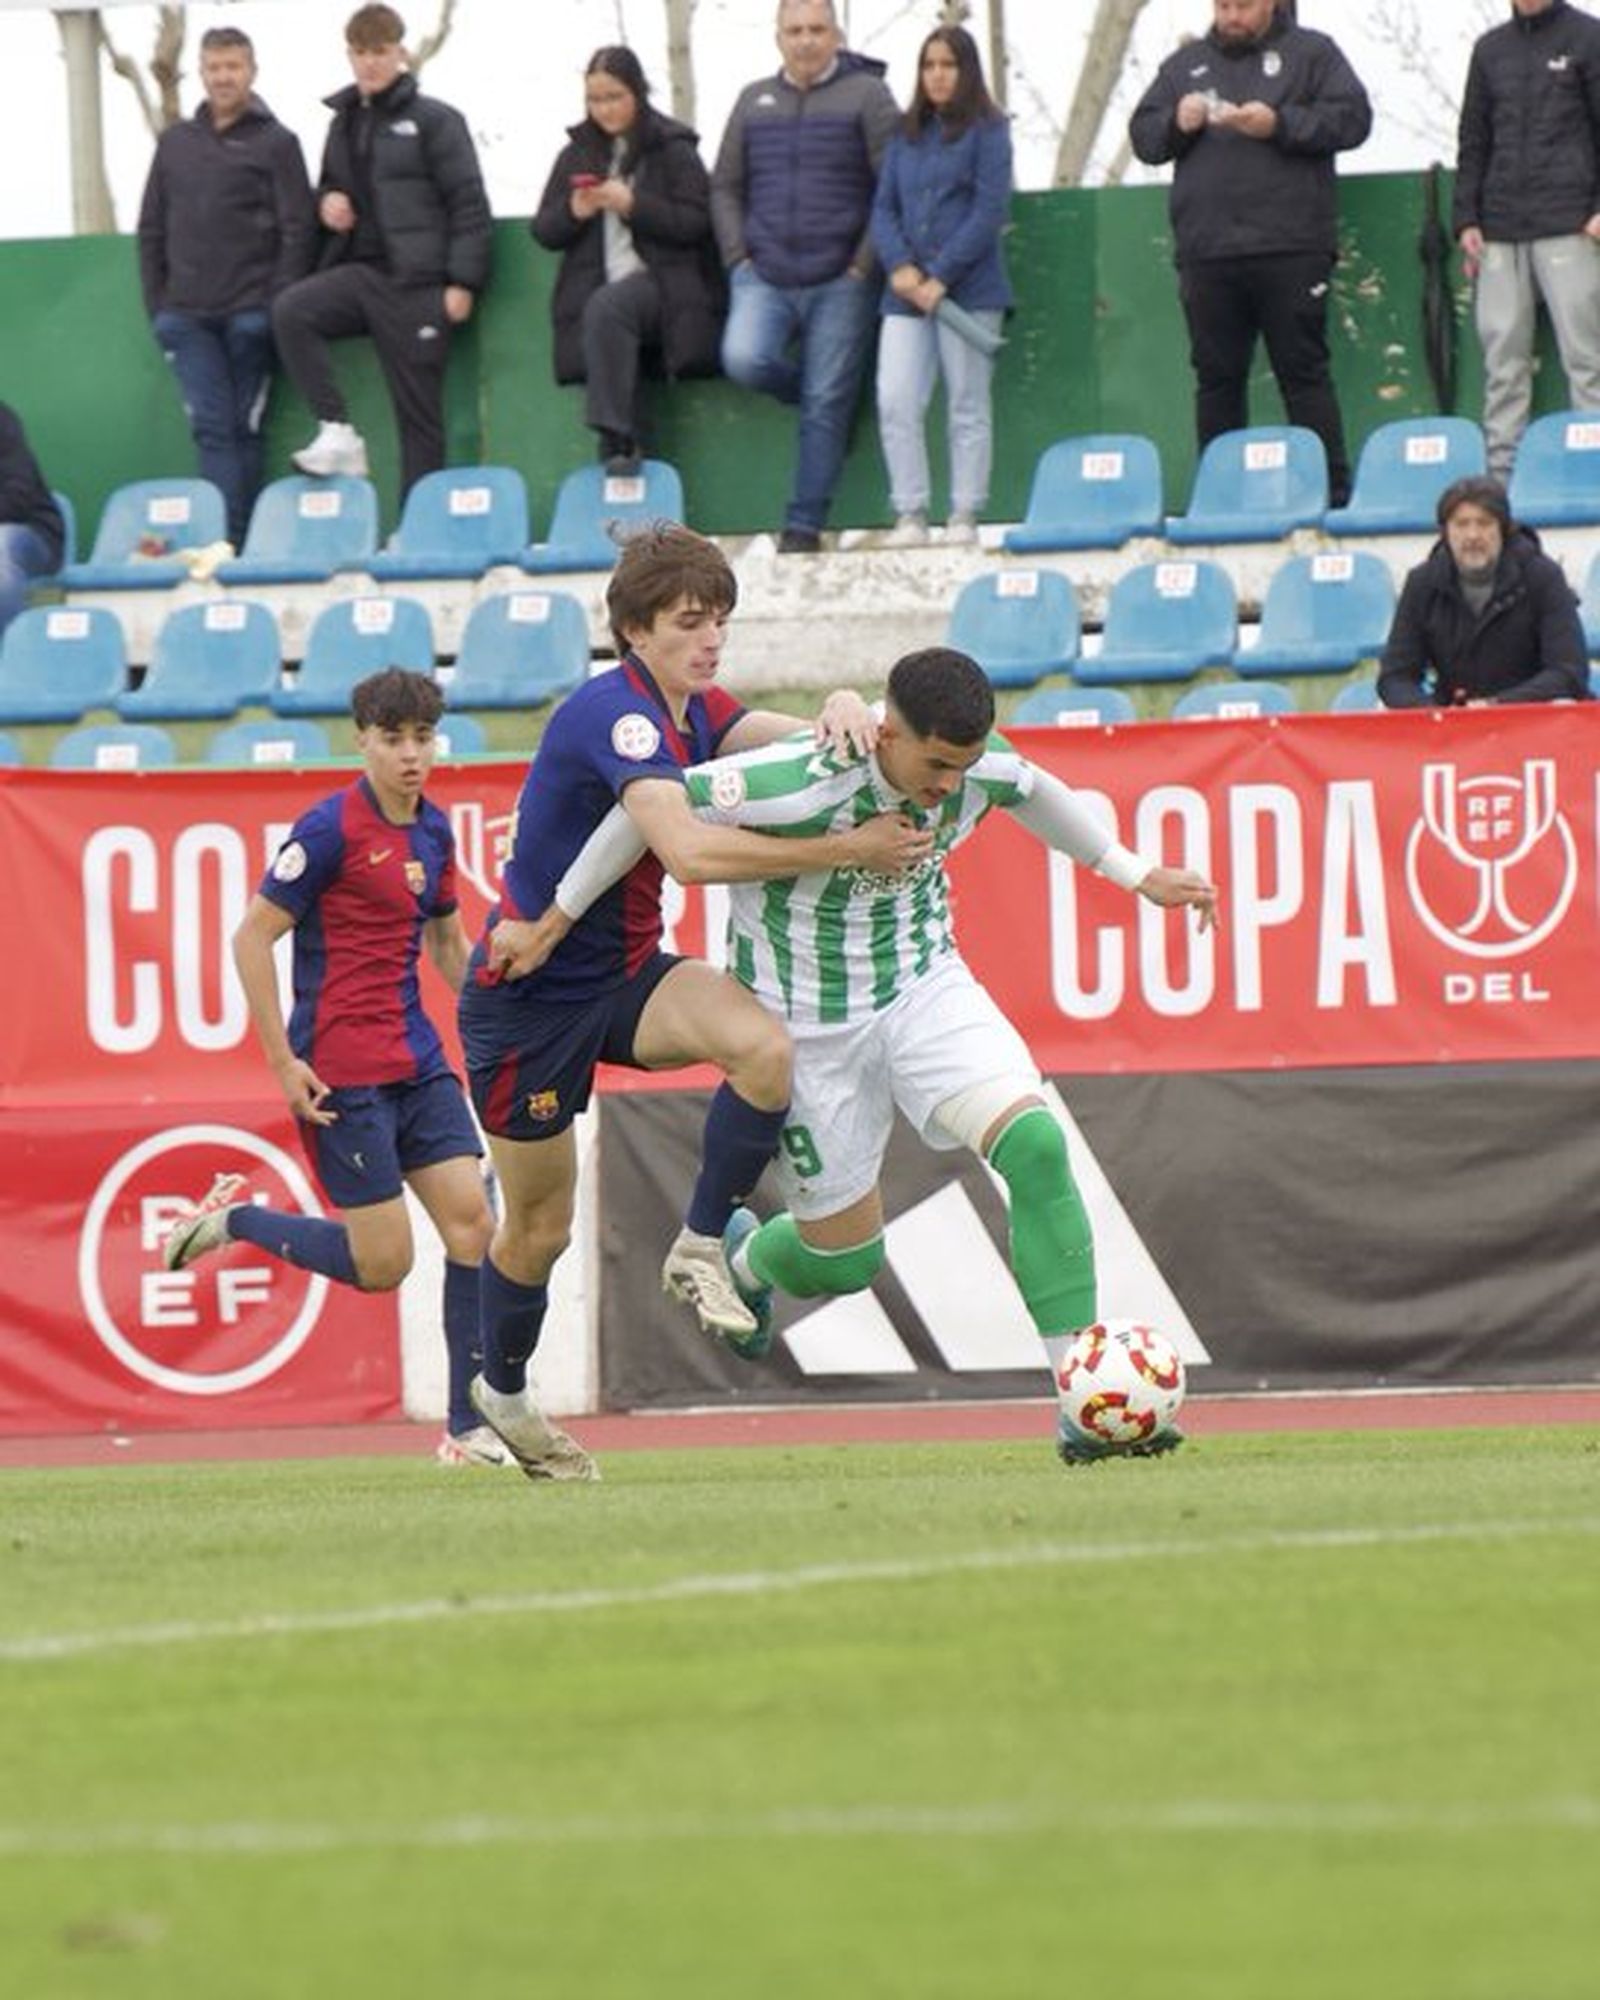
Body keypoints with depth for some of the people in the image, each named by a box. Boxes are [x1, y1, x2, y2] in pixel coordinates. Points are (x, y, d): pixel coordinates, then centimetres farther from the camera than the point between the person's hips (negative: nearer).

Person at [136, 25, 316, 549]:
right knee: (212, 426, -6)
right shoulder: (176, 142, 14)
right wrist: (156, 306, 8)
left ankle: (244, 541, 3)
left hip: (250, 313, -3)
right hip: (188, 316, 3)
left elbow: (297, 231, -3)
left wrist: (280, 307, -10)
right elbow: (151, 230, 16)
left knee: (245, 428, 1)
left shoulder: (276, 143, 2)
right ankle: (227, 538, -10)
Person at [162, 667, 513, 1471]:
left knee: (470, 1220, -3)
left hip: (417, 1061, 7)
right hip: (342, 1072, -7)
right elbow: (252, 937, -11)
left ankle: (469, 1429, 3)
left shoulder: (432, 830, 10)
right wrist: (283, 1062, -14)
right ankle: (234, 1218, 16)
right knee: (382, 1263, -7)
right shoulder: (332, 828, -13)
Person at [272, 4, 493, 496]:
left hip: (415, 282, -5)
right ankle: (337, 433, -19)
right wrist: (325, 203, 4)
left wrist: (462, 282, -12)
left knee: (419, 413, -2)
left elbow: (468, 204, -4)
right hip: (358, 270, 5)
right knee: (290, 311, -25)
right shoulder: (344, 122, 15)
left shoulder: (434, 121, -2)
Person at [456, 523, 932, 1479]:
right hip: (530, 994, -7)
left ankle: (701, 1250, -7)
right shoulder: (617, 712, -25)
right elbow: (688, 850, -38)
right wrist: (845, 850, -38)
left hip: (626, 972, 7)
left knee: (765, 1045, -24)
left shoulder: (695, 711, 3)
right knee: (539, 1227, 7)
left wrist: (844, 711, -31)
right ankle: (502, 1390, 34)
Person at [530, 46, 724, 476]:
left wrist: (633, 205, -15)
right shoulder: (577, 153, 18)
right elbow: (543, 230, 17)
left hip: (658, 282, -5)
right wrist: (574, 212, -6)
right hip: (597, 291, 5)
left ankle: (614, 436, -37)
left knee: (606, 308, -35)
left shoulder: (672, 149, 5)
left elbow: (695, 222, -4)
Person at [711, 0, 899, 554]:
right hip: (764, 276, 3)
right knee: (745, 361, -22)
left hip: (839, 284, -3)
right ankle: (818, 389, 10)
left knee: (826, 407, -3)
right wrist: (738, 256, 5)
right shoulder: (755, 101, 13)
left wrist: (865, 264, -9)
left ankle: (804, 527, 4)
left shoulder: (865, 97, 0)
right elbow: (725, 187, 19)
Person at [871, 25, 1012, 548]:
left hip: (968, 290, -4)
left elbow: (988, 212, -8)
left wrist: (941, 277, -14)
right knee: (895, 402, -7)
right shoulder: (906, 136, 15)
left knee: (968, 407, 1)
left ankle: (964, 518, 4)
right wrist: (899, 266, -7)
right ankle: (910, 516, -4)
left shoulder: (987, 132, 0)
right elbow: (884, 208, 12)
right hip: (907, 293, 4)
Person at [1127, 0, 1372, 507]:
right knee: (1217, 378, 5)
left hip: (1289, 250, -4)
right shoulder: (1186, 63, 18)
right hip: (1206, 252, 4)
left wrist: (1280, 124, -15)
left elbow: (1352, 118, -3)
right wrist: (1177, 124, -7)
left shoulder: (1310, 53, 8)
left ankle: (1330, 493, -2)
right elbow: (1142, 135, 15)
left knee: (1303, 371, -4)